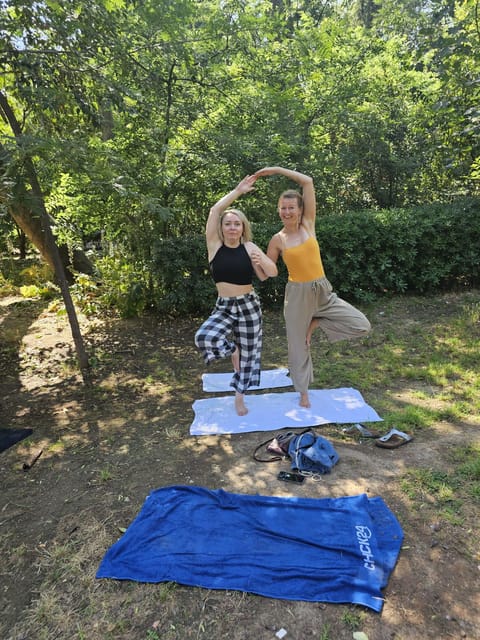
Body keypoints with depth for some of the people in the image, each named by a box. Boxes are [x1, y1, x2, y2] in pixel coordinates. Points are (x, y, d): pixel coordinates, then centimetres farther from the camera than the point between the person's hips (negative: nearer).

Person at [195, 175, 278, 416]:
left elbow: (273, 273, -5)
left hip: (249, 305, 0)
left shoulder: (249, 247, -4)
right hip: (223, 306, 0)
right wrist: (238, 191, -10)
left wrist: (261, 260, -25)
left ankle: (239, 397, 31)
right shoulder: (214, 245, -3)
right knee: (204, 337, -27)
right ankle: (232, 351, 9)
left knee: (248, 352, 7)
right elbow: (215, 210, -12)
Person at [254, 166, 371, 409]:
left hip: (323, 290, 3)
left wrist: (277, 169, -6)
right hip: (298, 294, -2)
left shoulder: (308, 224, -1)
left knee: (362, 326, -3)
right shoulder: (278, 240, -5)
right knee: (298, 344, 8)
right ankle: (303, 391, 30)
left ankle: (316, 322, 14)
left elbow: (308, 182, -6)